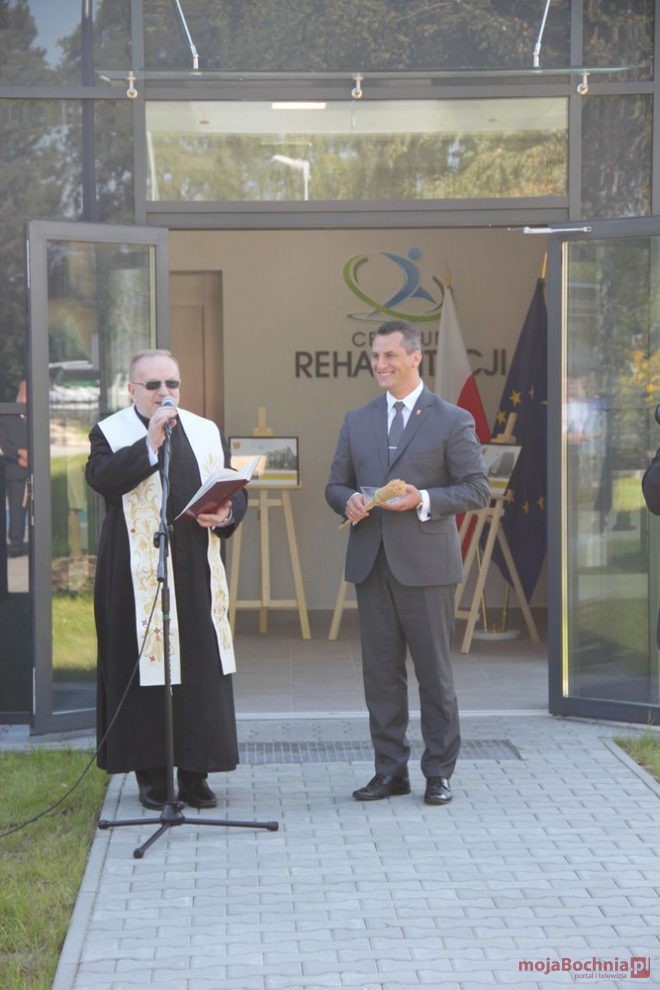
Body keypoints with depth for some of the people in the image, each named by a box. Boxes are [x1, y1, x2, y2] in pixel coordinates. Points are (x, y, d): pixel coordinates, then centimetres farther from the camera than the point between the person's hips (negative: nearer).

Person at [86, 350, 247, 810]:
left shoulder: (208, 432, 14)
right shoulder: (111, 433, 3)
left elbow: (236, 493, 14)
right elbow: (101, 478, -17)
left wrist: (226, 515, -8)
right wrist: (150, 443, -21)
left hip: (197, 575, 3)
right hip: (136, 577, -3)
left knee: (202, 670, 1)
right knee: (143, 669, -2)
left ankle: (195, 773, 9)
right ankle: (151, 775, 7)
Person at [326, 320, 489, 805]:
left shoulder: (452, 420, -1)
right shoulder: (357, 421, 13)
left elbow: (477, 488, -3)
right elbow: (336, 484, 16)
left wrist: (424, 500, -17)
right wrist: (348, 501, -7)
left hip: (426, 564, -4)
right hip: (372, 563, 4)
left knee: (434, 671, 1)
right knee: (381, 671, 7)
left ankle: (439, 772, 10)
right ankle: (390, 770, 15)